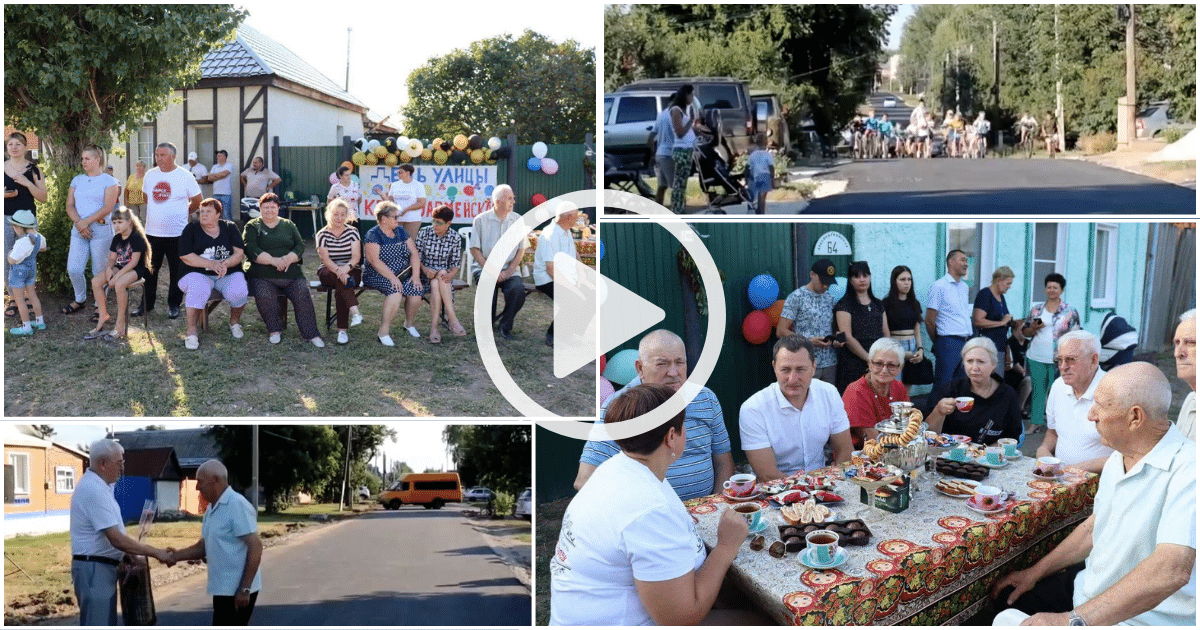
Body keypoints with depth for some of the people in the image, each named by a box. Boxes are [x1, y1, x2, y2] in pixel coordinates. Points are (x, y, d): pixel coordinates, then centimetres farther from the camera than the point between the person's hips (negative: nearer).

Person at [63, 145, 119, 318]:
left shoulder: (109, 181, 0)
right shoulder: (77, 180, 15)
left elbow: (108, 207, -11)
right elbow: (70, 205, 9)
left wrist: (86, 221, -15)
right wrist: (78, 223, -9)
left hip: (101, 231, -4)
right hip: (78, 232, 4)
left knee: (99, 271, 1)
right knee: (73, 269, -1)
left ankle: (100, 306, 13)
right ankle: (80, 300, 21)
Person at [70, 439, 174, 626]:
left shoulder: (96, 485, 11)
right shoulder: (94, 490, -21)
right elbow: (116, 539, -24)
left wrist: (129, 556, 10)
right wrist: (156, 553, -18)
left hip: (101, 567, 11)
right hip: (94, 569, -11)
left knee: (105, 625, 17)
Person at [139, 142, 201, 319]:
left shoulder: (185, 176, -6)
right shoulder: (150, 175, 7)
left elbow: (197, 200, 2)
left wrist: (181, 214, 8)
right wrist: (158, 213, 15)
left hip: (177, 234, -4)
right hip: (152, 232, 4)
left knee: (177, 271, 4)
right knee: (149, 271, 10)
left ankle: (174, 305, 16)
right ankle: (147, 304, 20)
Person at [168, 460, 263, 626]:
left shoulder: (237, 505, -17)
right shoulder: (212, 510, 13)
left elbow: (255, 547, -21)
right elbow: (203, 547, 20)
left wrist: (245, 589, -23)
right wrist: (175, 555, 3)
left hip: (238, 590, -9)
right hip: (223, 589, 9)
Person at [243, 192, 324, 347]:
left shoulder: (288, 225, 21)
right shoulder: (252, 227, 12)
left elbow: (300, 246, 10)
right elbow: (251, 250, -4)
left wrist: (289, 258, -13)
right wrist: (273, 260, -18)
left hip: (291, 273, 2)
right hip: (262, 276, -2)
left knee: (303, 294, -24)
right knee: (265, 296, -31)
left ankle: (312, 334, -21)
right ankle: (275, 330, -11)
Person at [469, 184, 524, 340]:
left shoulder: (518, 220, 8)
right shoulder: (481, 220, 1)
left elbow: (521, 250, 7)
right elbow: (474, 249, 0)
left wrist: (508, 272, -7)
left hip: (509, 269, 2)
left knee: (518, 289, -28)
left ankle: (505, 325, -5)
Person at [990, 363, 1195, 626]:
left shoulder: (1187, 471, -25)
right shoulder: (1116, 461, 7)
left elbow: (1172, 570, -35)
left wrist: (1073, 620, -36)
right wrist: (1036, 571, 17)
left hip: (1136, 619, -9)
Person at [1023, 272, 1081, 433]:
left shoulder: (1069, 312, 1)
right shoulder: (1036, 309, 7)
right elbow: (1025, 332, 11)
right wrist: (1034, 328, -11)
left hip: (1057, 359, -3)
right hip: (1036, 358, 3)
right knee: (1037, 390, 8)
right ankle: (1037, 423, 15)